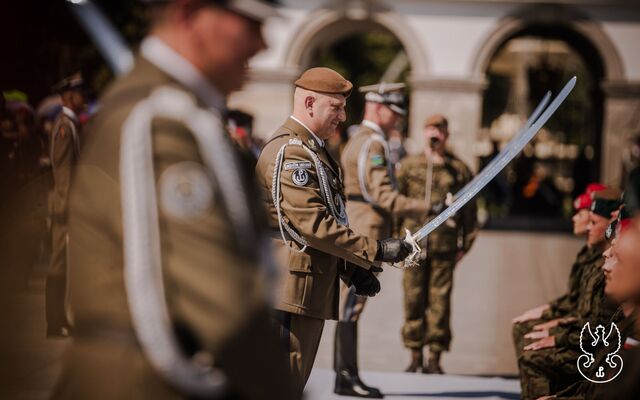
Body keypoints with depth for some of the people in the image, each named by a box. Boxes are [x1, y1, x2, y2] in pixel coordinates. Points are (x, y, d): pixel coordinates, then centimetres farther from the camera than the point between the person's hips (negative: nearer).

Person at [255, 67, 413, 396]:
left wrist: (351, 270, 14)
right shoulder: (289, 151, -15)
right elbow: (312, 224, -21)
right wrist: (375, 251, -18)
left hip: (311, 291, 11)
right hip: (293, 291, -11)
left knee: (293, 383, 13)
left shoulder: (313, 149, 20)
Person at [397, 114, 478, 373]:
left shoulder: (459, 170, 8)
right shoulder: (408, 166, 9)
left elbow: (469, 209, 10)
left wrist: (466, 243, 7)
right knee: (413, 299, 2)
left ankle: (435, 357, 8)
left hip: (445, 246, -1)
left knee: (440, 301, 0)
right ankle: (415, 356, 11)